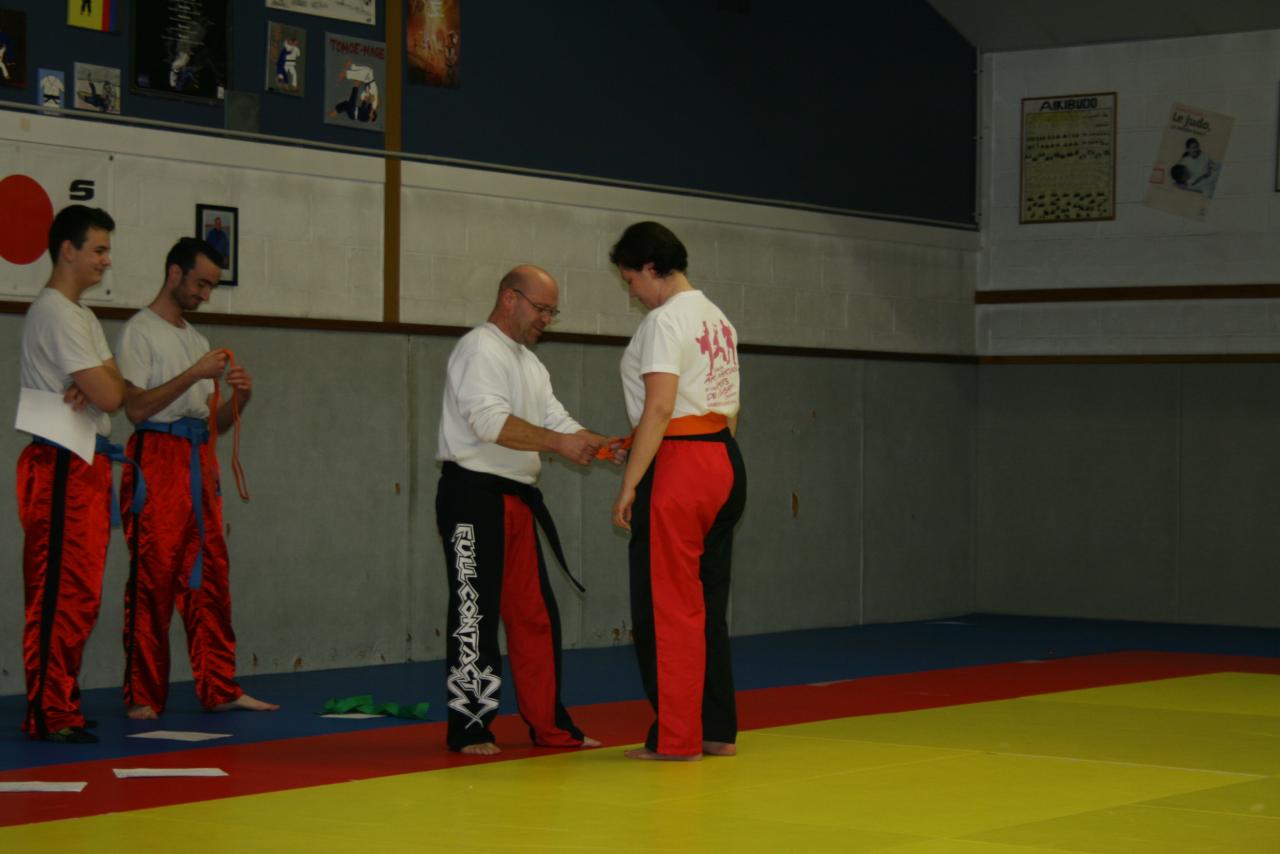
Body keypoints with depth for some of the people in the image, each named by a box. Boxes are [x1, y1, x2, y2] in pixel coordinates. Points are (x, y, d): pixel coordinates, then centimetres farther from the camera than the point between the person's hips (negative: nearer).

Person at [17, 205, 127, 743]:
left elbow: (114, 390, 11)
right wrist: (105, 383, 4)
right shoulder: (56, 313, -13)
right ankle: (49, 714, -9)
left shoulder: (82, 316, 20)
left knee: (77, 595, 12)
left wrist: (98, 384, -10)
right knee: (63, 593, -10)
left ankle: (59, 704, 18)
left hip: (85, 468, 10)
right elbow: (111, 396, -18)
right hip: (65, 469, -10)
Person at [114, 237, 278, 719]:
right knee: (152, 580, -8)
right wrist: (194, 375, -16)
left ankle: (219, 689, 10)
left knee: (209, 579, 6)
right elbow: (135, 407, -13)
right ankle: (143, 696, -3)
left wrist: (239, 399, 2)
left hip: (200, 462, 8)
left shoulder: (197, 340, 23)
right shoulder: (141, 331, -1)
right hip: (157, 458, -8)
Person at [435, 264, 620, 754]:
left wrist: (600, 445, -1)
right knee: (475, 613, -5)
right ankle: (469, 728, 1)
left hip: (516, 500, 10)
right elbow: (490, 420, -23)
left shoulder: (529, 363, 21)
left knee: (535, 614, 11)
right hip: (474, 497, -10)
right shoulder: (480, 350, -11)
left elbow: (557, 421, 17)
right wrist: (560, 443, -25)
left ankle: (548, 724, 18)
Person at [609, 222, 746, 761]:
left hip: (678, 470, -9)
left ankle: (675, 738, -1)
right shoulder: (717, 320, 17)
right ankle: (718, 731, 18)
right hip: (725, 464, 10)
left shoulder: (665, 320, -11)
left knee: (664, 608, -3)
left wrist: (629, 484, -18)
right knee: (707, 605, 14)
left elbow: (660, 407, -20)